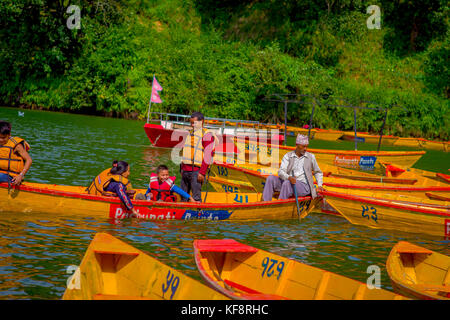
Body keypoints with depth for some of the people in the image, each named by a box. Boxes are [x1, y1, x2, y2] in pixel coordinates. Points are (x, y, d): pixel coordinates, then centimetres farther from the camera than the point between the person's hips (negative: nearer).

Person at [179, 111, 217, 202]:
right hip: (185, 170, 7)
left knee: (196, 197, -9)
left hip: (196, 170, -7)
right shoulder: (190, 133, 19)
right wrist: (182, 168, 16)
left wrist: (202, 172, -17)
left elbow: (208, 155, -11)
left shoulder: (207, 134, -5)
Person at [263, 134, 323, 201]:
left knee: (287, 183, -33)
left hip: (304, 186, -2)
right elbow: (281, 172, -8)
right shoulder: (288, 156, 6)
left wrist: (319, 186, 6)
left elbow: (318, 172, 21)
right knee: (271, 178, -21)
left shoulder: (310, 157, 7)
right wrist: (289, 178, -30)